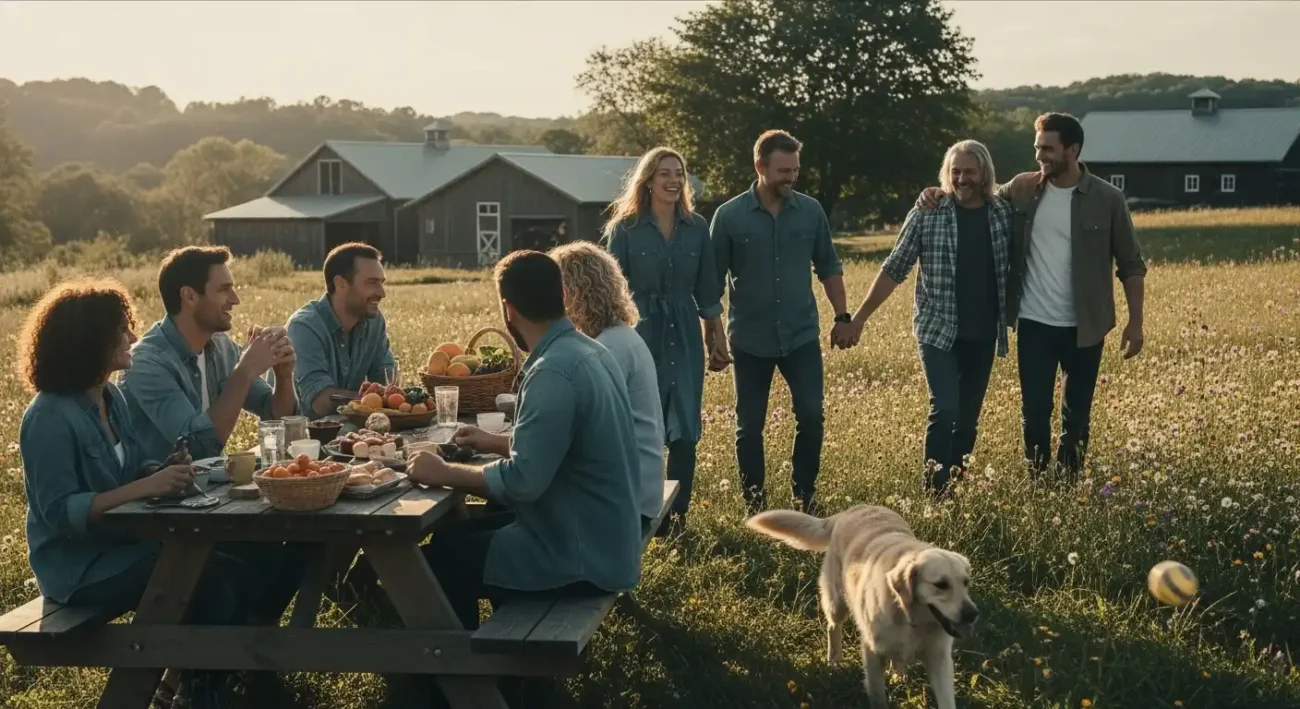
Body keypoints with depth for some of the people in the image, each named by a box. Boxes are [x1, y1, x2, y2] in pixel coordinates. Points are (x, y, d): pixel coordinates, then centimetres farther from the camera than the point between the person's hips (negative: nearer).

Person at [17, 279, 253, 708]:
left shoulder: (111, 396, 7)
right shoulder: (49, 418, -20)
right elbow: (60, 513, -25)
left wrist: (166, 470, -10)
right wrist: (147, 486, -32)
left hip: (122, 542, 8)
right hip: (79, 566, -8)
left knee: (235, 575, -11)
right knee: (210, 588, -24)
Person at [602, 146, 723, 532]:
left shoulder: (697, 227, 5)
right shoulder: (625, 228, -3)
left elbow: (707, 289, 10)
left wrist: (717, 334, 10)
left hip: (684, 337, 3)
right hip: (639, 335, -2)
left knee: (685, 430, 2)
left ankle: (677, 512, 13)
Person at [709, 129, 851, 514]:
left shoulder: (811, 211, 1)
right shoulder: (729, 216, -7)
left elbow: (829, 267, 11)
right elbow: (713, 282, -2)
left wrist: (842, 317, 5)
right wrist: (713, 338, -3)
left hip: (802, 336, 1)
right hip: (750, 341, -1)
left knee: (811, 416, -4)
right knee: (749, 427, 6)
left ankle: (805, 498, 14)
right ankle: (755, 506, 20)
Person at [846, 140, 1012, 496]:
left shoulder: (1004, 213, 1)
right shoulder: (927, 214, -6)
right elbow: (894, 269, -3)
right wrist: (860, 316, -5)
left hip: (983, 335, 3)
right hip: (938, 331, -3)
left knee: (968, 418, 11)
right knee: (944, 410, -14)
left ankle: (957, 489, 24)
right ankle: (934, 492, -5)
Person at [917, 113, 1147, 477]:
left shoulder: (1107, 199, -7)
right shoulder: (1021, 189, -1)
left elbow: (1131, 265, -1)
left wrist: (1135, 322, -5)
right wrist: (940, 195, -6)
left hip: (1084, 327, -1)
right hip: (1034, 324, 1)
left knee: (1077, 413, 12)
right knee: (1035, 412, 4)